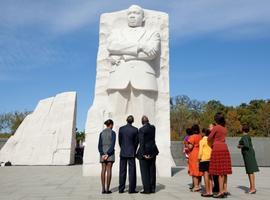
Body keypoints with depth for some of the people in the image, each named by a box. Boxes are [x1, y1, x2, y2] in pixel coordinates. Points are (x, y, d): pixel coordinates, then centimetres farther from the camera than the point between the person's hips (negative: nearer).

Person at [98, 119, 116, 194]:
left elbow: (99, 145, -2)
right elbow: (113, 145, -15)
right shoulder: (113, 132, -5)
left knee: (103, 170, 3)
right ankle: (107, 189, -4)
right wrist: (108, 154, -15)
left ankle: (103, 189, 0)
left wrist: (102, 154, -9)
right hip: (110, 153, -4)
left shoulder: (101, 133, 7)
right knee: (109, 170, -3)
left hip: (103, 153, 4)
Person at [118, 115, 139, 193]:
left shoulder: (121, 128, -2)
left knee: (122, 171, 7)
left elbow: (119, 141, 4)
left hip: (123, 152, 2)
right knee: (132, 171, 4)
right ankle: (131, 189, 4)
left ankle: (121, 189, 10)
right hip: (131, 153, -2)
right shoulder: (135, 129, -8)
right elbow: (136, 142, -2)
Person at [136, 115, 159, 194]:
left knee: (145, 171, 2)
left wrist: (143, 153, -15)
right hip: (153, 151, 6)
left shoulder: (141, 129, -14)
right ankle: (152, 188, 18)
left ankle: (147, 189, 4)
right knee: (152, 170, 12)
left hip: (145, 152, -6)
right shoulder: (153, 127, 4)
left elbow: (141, 142, -17)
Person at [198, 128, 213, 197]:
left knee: (205, 175, -3)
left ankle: (207, 192, -2)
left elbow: (200, 151, -9)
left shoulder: (202, 141, -6)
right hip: (211, 159, 6)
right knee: (209, 176, 11)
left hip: (204, 159, -5)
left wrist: (198, 160, -2)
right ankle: (211, 191, 12)